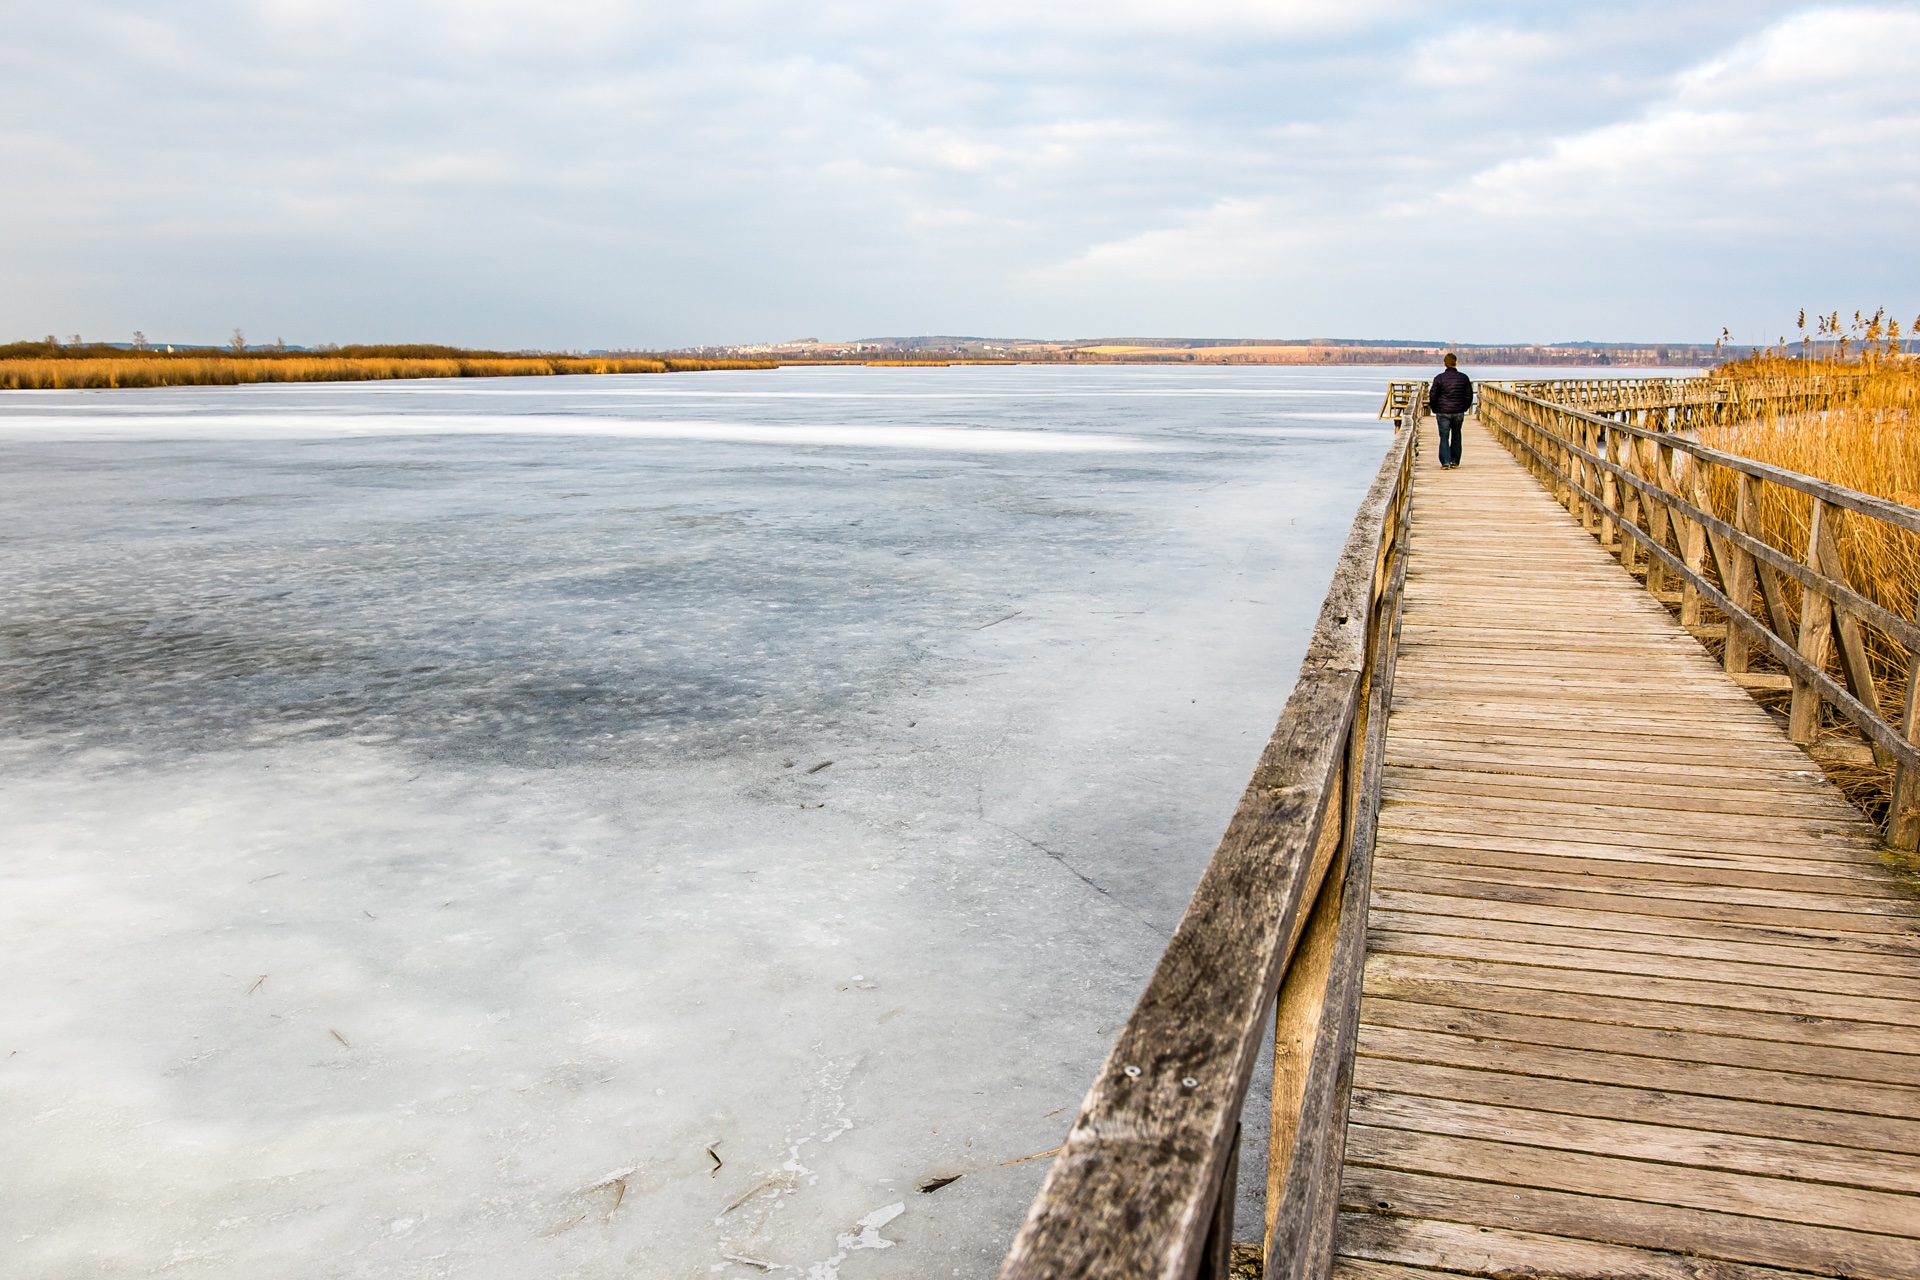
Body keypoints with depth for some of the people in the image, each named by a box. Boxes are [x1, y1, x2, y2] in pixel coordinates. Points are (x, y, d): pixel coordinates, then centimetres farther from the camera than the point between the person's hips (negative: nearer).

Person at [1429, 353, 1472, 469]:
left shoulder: (1439, 378, -8)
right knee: (1456, 436, 15)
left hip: (1443, 413, -2)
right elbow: (1469, 396, 4)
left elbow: (1433, 396, -4)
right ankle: (1454, 461, 20)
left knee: (1444, 437, 0)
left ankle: (1445, 463, -9)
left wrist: (1435, 410, 10)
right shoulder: (1464, 378, -1)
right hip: (1458, 412, 2)